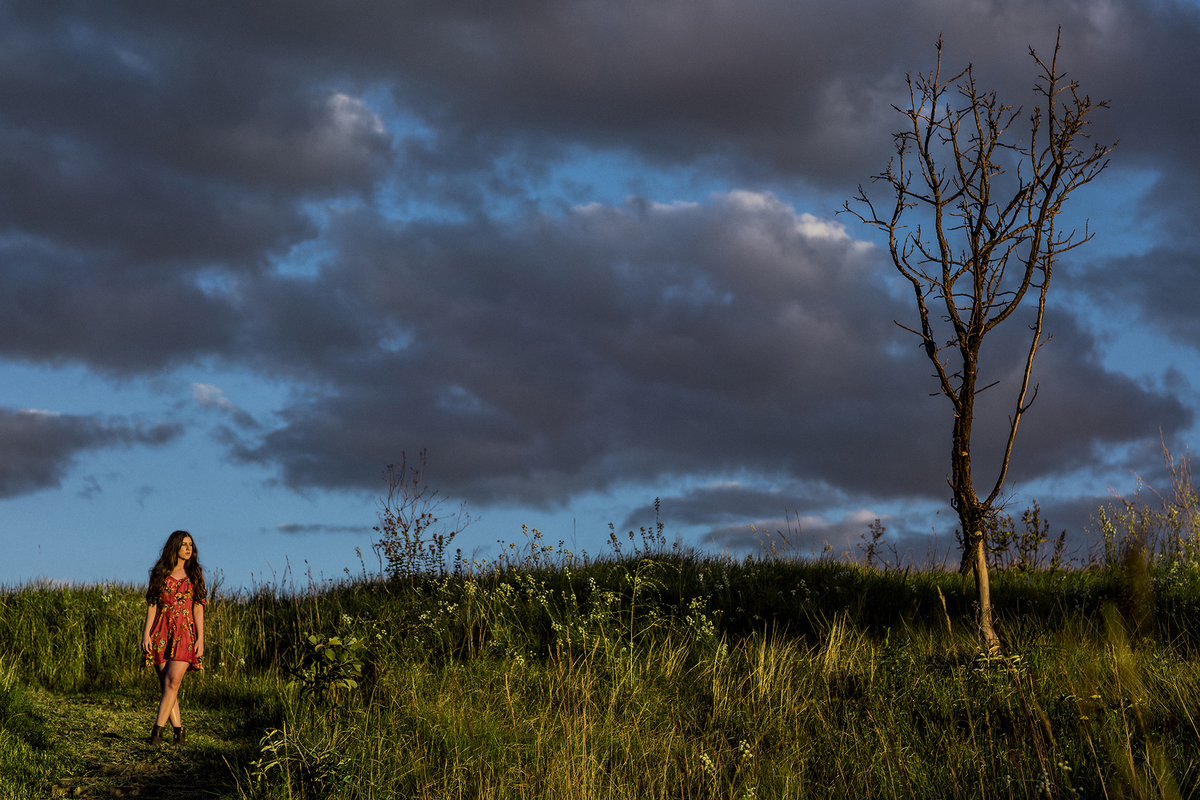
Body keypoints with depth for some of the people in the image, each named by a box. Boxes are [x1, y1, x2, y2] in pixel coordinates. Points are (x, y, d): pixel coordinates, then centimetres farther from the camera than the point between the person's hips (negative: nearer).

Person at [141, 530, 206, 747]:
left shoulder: (195, 574, 8)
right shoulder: (160, 573, 9)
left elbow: (198, 608, 4)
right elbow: (152, 604, 8)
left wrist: (200, 638, -3)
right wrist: (146, 633, -1)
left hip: (185, 632, -1)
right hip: (161, 631, 1)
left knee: (173, 681, -16)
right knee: (166, 684, -1)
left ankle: (157, 730, -14)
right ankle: (179, 732, 5)